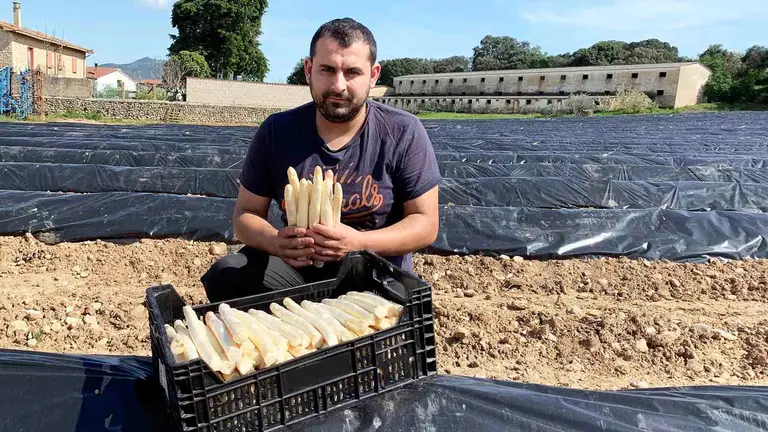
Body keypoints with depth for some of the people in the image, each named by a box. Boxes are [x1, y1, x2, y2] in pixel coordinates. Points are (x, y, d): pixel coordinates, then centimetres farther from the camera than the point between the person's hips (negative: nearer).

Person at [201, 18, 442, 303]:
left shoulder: (403, 133, -10)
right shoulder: (276, 132, -5)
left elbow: (426, 223, -9)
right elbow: (246, 214, 0)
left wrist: (359, 242, -26)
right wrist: (276, 243, -24)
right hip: (298, 267, 2)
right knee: (225, 276, -20)